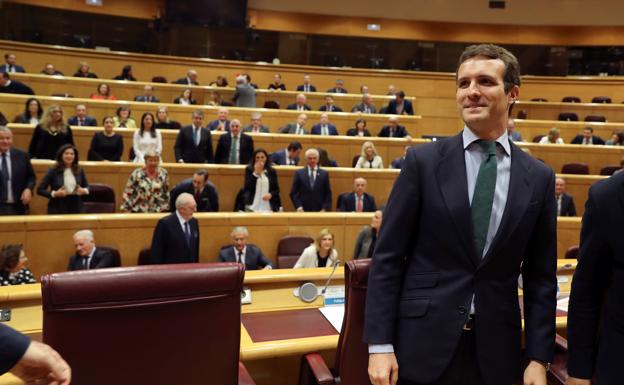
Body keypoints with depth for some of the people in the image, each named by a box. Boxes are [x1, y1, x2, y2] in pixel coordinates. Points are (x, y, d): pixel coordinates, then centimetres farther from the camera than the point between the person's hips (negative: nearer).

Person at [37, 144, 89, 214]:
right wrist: (54, 194, -18)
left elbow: (87, 186, 16)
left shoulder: (79, 170, 5)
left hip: (76, 209, 3)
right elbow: (40, 190, -3)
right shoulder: (53, 171, -3)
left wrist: (84, 191, -7)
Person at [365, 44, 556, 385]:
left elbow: (541, 277, 6)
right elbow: (387, 257, -7)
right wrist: (380, 344, -10)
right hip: (422, 342, -2)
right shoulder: (423, 161, -6)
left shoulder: (539, 177, 2)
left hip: (495, 349, 2)